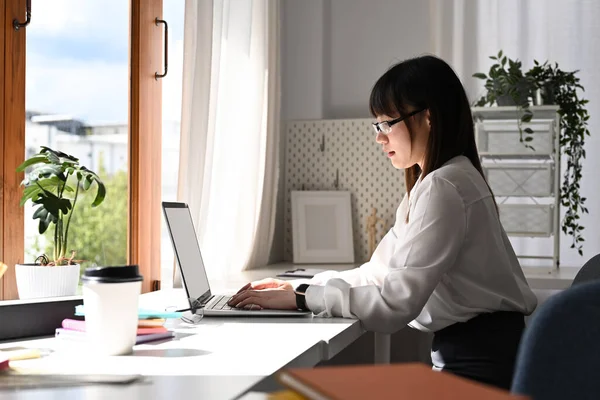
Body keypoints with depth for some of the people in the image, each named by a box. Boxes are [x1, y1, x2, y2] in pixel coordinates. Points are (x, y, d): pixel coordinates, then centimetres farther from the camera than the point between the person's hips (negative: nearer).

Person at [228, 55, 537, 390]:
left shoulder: (443, 187, -19)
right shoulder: (431, 183, 13)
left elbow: (395, 303, -24)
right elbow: (382, 271, 12)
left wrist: (301, 298, -16)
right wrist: (297, 287, 4)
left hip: (481, 357, -9)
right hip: (470, 350, 9)